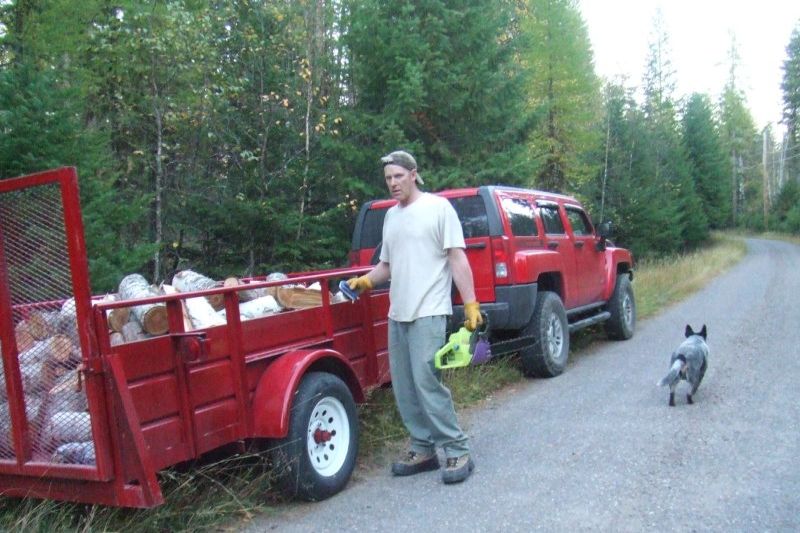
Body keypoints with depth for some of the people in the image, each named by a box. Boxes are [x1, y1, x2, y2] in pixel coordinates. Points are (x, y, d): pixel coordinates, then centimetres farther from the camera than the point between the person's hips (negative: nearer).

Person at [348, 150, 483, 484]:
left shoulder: (438, 207, -3)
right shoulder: (391, 215, 17)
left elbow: (457, 258, -8)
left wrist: (470, 304, -15)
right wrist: (364, 281, 5)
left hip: (428, 312, -8)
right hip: (397, 313, 8)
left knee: (426, 382, -13)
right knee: (405, 388, 9)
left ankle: (458, 451, 0)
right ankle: (423, 450, 21)